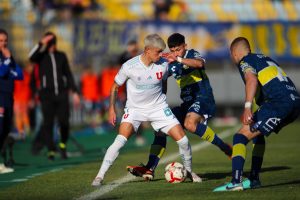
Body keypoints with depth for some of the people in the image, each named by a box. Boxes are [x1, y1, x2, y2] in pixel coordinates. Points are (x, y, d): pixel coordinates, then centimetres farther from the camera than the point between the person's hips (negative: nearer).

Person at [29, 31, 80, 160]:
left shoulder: (61, 56, 12)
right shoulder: (41, 55, 5)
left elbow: (68, 74, 15)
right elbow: (31, 57, -19)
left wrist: (75, 92, 10)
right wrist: (42, 44, -23)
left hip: (62, 93, 2)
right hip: (47, 95, -1)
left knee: (64, 122, -8)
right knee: (48, 123, -4)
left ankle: (63, 145, 16)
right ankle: (51, 150, 4)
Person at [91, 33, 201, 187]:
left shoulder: (163, 65, -11)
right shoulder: (129, 66, -19)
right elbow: (115, 86, -2)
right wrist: (111, 109, -4)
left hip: (158, 108, 3)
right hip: (135, 108, -3)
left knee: (183, 140, -5)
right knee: (121, 140, -25)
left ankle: (189, 171, 22)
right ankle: (100, 176, -18)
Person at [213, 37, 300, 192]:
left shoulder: (244, 62, 6)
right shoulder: (266, 59, 31)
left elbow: (252, 80, -16)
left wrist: (247, 107, -25)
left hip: (279, 102, -9)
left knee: (241, 136, -8)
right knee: (257, 132, 29)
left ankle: (236, 182, -22)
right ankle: (254, 179, 27)